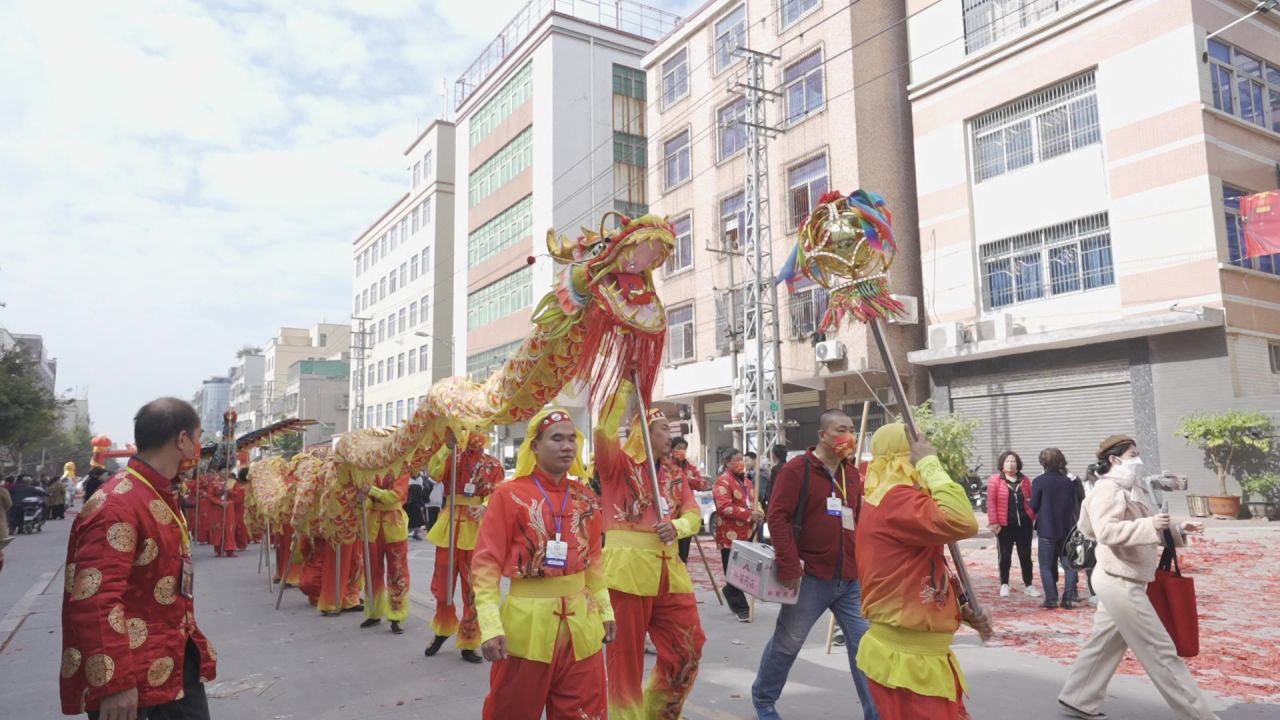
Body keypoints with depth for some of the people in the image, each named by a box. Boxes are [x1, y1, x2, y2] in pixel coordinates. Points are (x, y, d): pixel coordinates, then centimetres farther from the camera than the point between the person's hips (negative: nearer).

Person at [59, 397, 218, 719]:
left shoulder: (162, 497, 10)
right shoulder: (117, 505, -22)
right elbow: (94, 599, -28)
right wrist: (115, 683, -27)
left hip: (172, 659, 9)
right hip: (129, 672, -9)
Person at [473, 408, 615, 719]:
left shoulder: (585, 497, 6)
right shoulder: (509, 495, -10)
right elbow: (486, 563, -11)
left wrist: (605, 610, 14)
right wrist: (490, 625, -18)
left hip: (580, 622, 4)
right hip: (527, 622, -4)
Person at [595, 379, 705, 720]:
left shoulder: (674, 476, 16)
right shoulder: (619, 464, -2)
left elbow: (693, 514, 7)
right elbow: (604, 431, -20)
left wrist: (677, 527, -15)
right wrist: (626, 386, -18)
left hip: (669, 569, 7)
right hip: (627, 567, -6)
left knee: (688, 647, 13)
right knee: (626, 654, 3)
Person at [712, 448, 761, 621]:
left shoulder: (747, 481, 18)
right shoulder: (723, 481, -10)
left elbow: (754, 501, 25)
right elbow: (724, 507, -21)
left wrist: (759, 513, 1)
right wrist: (749, 514, -23)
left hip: (747, 534, 8)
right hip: (731, 536, -8)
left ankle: (730, 594, 37)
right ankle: (741, 608, 5)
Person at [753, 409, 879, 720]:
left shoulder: (853, 474, 12)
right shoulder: (798, 469, -8)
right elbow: (778, 517, -14)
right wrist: (789, 566, -18)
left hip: (851, 579, 5)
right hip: (811, 577, -5)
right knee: (786, 643, 9)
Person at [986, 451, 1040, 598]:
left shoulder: (1025, 480, 7)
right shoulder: (995, 480, -5)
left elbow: (1031, 500, 10)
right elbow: (991, 502, -8)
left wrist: (1034, 517, 1)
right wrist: (993, 522, -12)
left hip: (1024, 523, 3)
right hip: (1005, 525, -3)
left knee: (1025, 555, 10)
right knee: (1005, 556, 7)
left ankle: (1028, 585, 20)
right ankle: (1004, 585, 17)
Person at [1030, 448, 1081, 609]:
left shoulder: (1039, 481, -11)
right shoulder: (1068, 482, 2)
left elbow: (1034, 506, -7)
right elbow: (1073, 505, 10)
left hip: (1047, 529, -4)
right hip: (1066, 528, 4)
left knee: (1046, 566, 4)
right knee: (1069, 565, 11)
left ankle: (1051, 600, -1)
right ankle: (1067, 600, 8)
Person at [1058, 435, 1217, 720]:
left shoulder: (1133, 490, 17)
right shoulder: (1107, 489, -16)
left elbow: (1143, 532, 21)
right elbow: (1107, 531, -28)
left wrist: (1177, 529, 8)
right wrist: (1149, 524, -34)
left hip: (1122, 581, 11)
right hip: (1120, 581, -11)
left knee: (1104, 643, 16)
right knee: (1160, 650, -3)